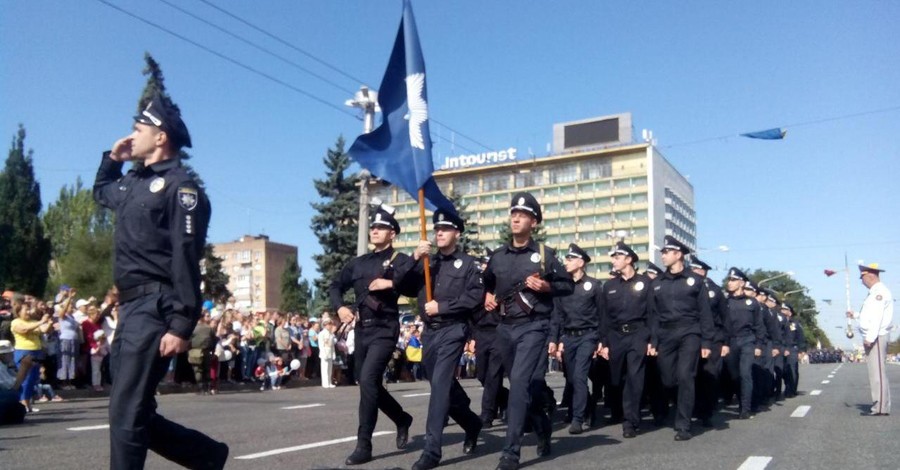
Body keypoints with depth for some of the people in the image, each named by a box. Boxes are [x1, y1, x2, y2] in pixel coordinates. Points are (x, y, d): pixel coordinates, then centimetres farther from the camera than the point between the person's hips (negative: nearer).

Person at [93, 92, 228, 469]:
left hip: (154, 308, -9)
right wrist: (112, 158, 24)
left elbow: (186, 258, -17)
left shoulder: (179, 186, -8)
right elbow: (100, 192, 43)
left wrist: (181, 325, -23)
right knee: (135, 412, 12)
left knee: (126, 413, -8)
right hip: (130, 307, 9)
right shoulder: (132, 182, 18)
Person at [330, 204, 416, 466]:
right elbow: (336, 286, 17)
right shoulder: (358, 263, 13)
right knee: (368, 383, 14)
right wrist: (339, 307, 0)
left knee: (368, 379, -19)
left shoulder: (400, 261, -3)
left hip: (384, 330, -7)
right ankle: (402, 419, 38)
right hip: (362, 330, 7)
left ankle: (364, 445, -10)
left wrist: (392, 283, -22)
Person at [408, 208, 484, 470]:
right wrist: (414, 258, -11)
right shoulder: (427, 261, 13)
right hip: (429, 331, 6)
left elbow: (476, 296, -9)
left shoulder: (467, 263, 2)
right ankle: (472, 423, 39)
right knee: (443, 384, 15)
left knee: (440, 384, -15)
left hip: (453, 331, -6)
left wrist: (442, 306, -14)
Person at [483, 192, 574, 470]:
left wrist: (546, 286, -13)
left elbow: (568, 285, 4)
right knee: (528, 384, 14)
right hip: (506, 327, 5)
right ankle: (543, 429, 39)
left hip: (533, 327, -5)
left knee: (520, 382, -16)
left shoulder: (544, 254, 0)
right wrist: (488, 297, 7)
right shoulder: (498, 257, 10)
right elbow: (487, 284, 27)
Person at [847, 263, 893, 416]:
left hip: (876, 338, -10)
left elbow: (877, 317, -21)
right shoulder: (875, 292, 18)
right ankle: (880, 406, 15)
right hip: (872, 338, 10)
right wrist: (855, 315, 23)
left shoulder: (880, 291, -12)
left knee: (877, 372, -10)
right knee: (876, 372, 11)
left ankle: (881, 408, -9)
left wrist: (870, 338, -24)